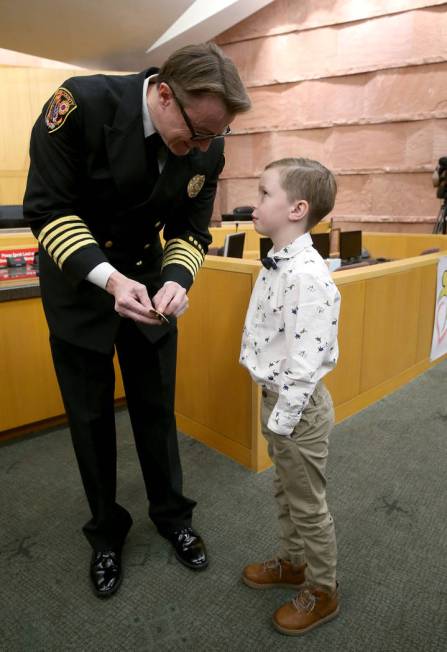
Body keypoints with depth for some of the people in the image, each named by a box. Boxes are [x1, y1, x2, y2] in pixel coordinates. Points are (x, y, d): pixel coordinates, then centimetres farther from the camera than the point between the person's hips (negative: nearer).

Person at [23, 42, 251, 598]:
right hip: (78, 280, -2)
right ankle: (106, 530, 31)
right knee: (91, 416, 8)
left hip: (149, 279, 3)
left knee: (156, 408, 10)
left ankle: (170, 514, 34)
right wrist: (109, 278, -33)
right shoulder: (82, 103, -23)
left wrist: (176, 280, -23)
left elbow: (190, 230, -2)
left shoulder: (207, 149, -12)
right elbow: (47, 209, -20)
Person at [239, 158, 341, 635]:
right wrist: (272, 408, 15)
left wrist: (282, 418, -18)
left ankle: (321, 592, 38)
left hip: (298, 405, -9)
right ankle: (292, 562, 51)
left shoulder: (307, 275, -28)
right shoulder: (276, 265, 3)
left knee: (308, 507, 13)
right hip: (276, 396, 9)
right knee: (285, 493, 27)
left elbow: (307, 362, -27)